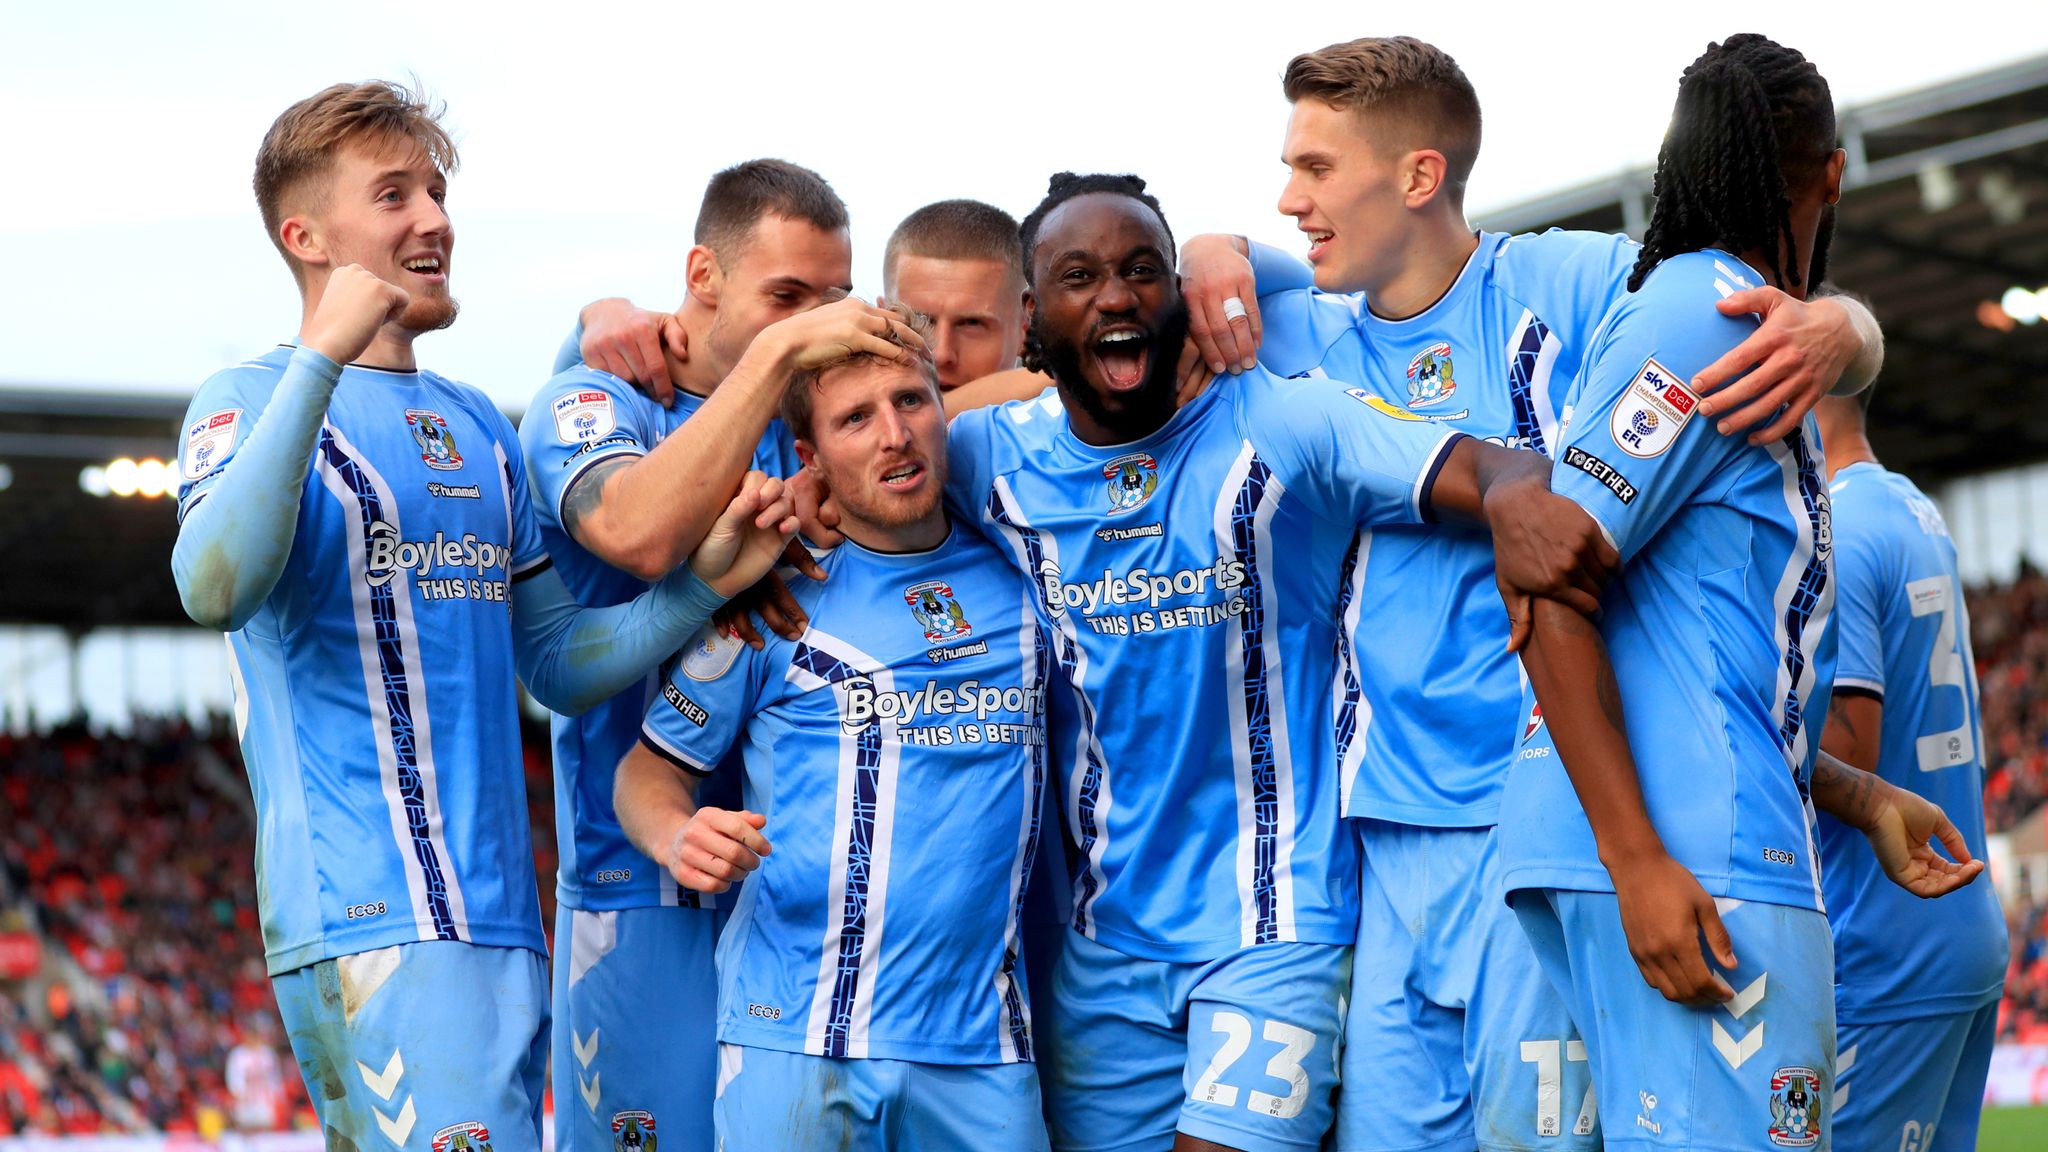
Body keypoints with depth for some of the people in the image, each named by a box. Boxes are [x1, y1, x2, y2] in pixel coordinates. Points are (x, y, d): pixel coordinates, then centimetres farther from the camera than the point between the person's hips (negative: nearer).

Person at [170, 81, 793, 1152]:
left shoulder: (478, 427, 19)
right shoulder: (254, 401, -2)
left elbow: (559, 663, 19)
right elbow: (215, 589, -22)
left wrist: (708, 579, 3)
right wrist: (322, 355, -22)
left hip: (502, 917, 7)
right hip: (366, 922, -7)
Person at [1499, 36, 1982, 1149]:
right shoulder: (1699, 316, -5)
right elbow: (1546, 581, -14)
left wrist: (1859, 799, 24)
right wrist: (1638, 860, -20)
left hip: (1718, 845, 10)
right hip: (1671, 854, -10)